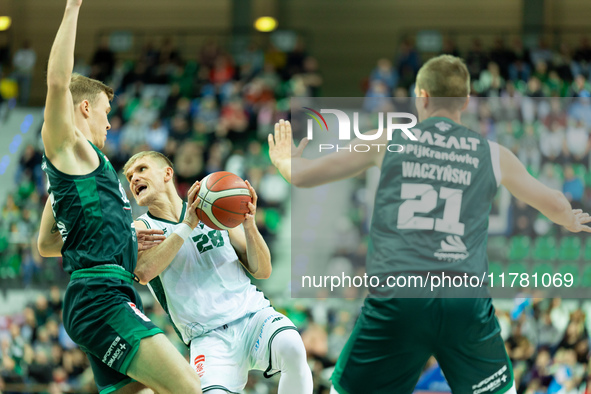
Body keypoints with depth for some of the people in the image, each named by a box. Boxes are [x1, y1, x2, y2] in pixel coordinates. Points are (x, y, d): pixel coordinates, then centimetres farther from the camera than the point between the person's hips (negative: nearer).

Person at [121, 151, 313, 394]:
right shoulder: (141, 229, 9)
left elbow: (262, 271, 12)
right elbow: (143, 272, -15)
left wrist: (249, 226, -5)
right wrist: (187, 226, -16)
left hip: (253, 313, 2)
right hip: (209, 336, -2)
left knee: (291, 348, -32)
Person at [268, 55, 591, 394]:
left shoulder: (386, 143, 9)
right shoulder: (493, 155, 12)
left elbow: (301, 175, 15)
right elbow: (552, 204, 28)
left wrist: (286, 159, 39)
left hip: (396, 300, -1)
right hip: (467, 303, 1)